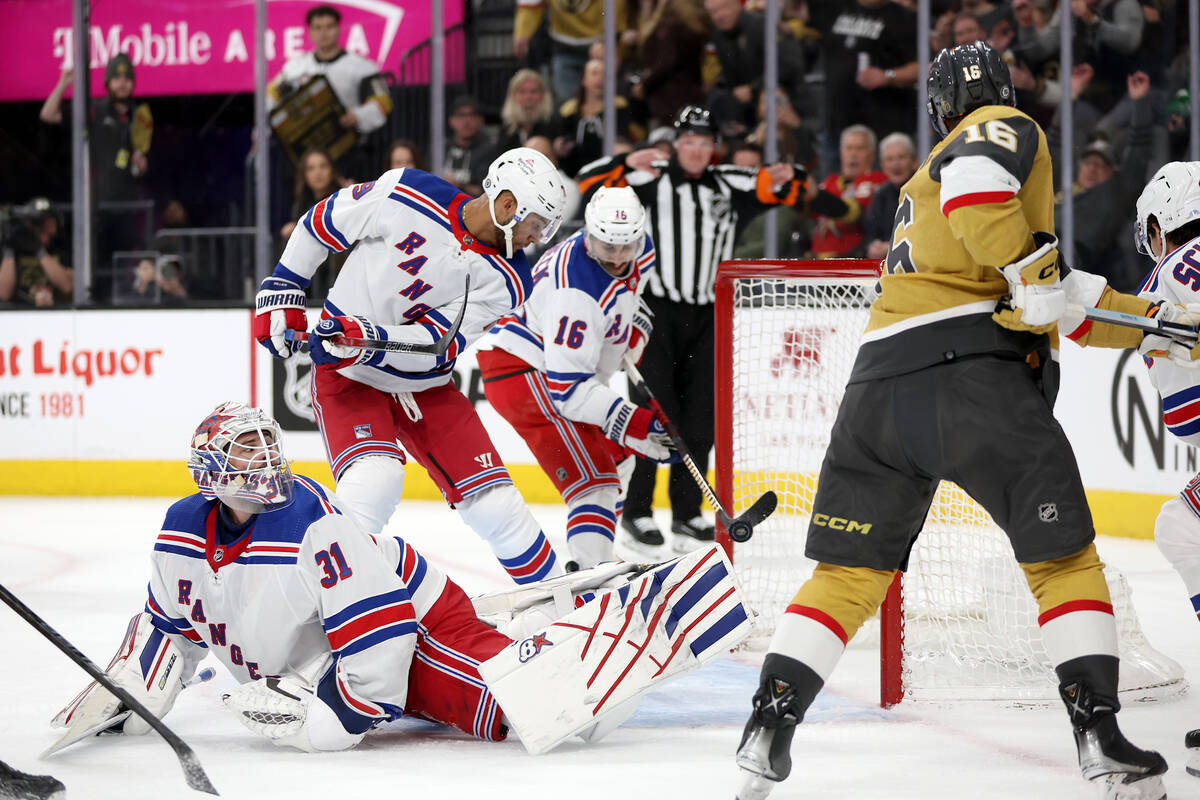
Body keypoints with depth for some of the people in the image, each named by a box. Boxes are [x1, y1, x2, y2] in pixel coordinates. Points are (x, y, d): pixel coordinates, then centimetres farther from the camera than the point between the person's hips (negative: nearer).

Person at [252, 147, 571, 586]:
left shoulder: (506, 279, -10)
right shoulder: (406, 194, -17)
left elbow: (435, 345, -20)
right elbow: (321, 223, -2)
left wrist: (367, 339, -36)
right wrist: (282, 292, -4)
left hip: (426, 387, 4)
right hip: (348, 375, -3)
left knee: (495, 504, 0)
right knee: (375, 480, -29)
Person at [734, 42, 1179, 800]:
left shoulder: (926, 180, 33)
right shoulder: (1010, 131, 9)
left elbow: (1053, 300, 33)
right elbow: (974, 179, -18)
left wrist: (1157, 318, 30)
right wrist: (1030, 267, -17)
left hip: (881, 376, 7)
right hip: (971, 365, -7)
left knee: (851, 570, 13)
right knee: (1064, 556, 2)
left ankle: (768, 732, 4)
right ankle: (1100, 734, -6)